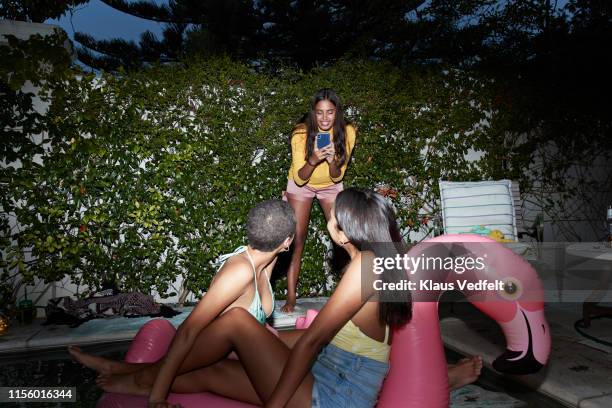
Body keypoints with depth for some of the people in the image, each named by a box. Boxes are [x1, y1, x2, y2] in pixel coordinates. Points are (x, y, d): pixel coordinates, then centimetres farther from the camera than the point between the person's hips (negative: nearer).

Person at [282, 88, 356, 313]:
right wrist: (313, 161, -42)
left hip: (331, 186, 2)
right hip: (301, 185, -2)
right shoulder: (301, 133, -26)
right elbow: (299, 179, -23)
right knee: (297, 240, -7)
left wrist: (332, 161, -36)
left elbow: (337, 176, -15)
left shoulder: (347, 132, -21)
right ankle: (291, 298, 0)